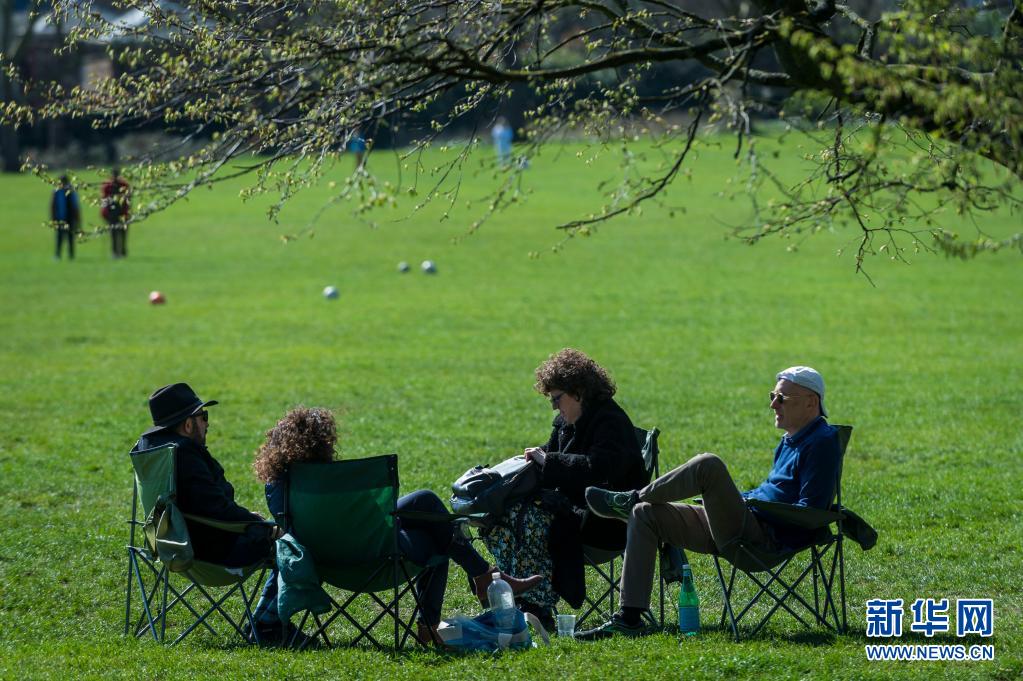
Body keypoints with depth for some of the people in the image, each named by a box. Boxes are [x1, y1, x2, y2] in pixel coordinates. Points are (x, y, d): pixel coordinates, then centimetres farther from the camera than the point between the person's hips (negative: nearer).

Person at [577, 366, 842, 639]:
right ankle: (629, 618, -2)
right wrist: (732, 498, 23)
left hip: (765, 537, -10)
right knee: (645, 515, 6)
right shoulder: (791, 441, 22)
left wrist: (755, 503, -14)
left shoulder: (823, 442, -8)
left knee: (708, 465, -30)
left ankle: (630, 500, -7)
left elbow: (810, 512, -16)